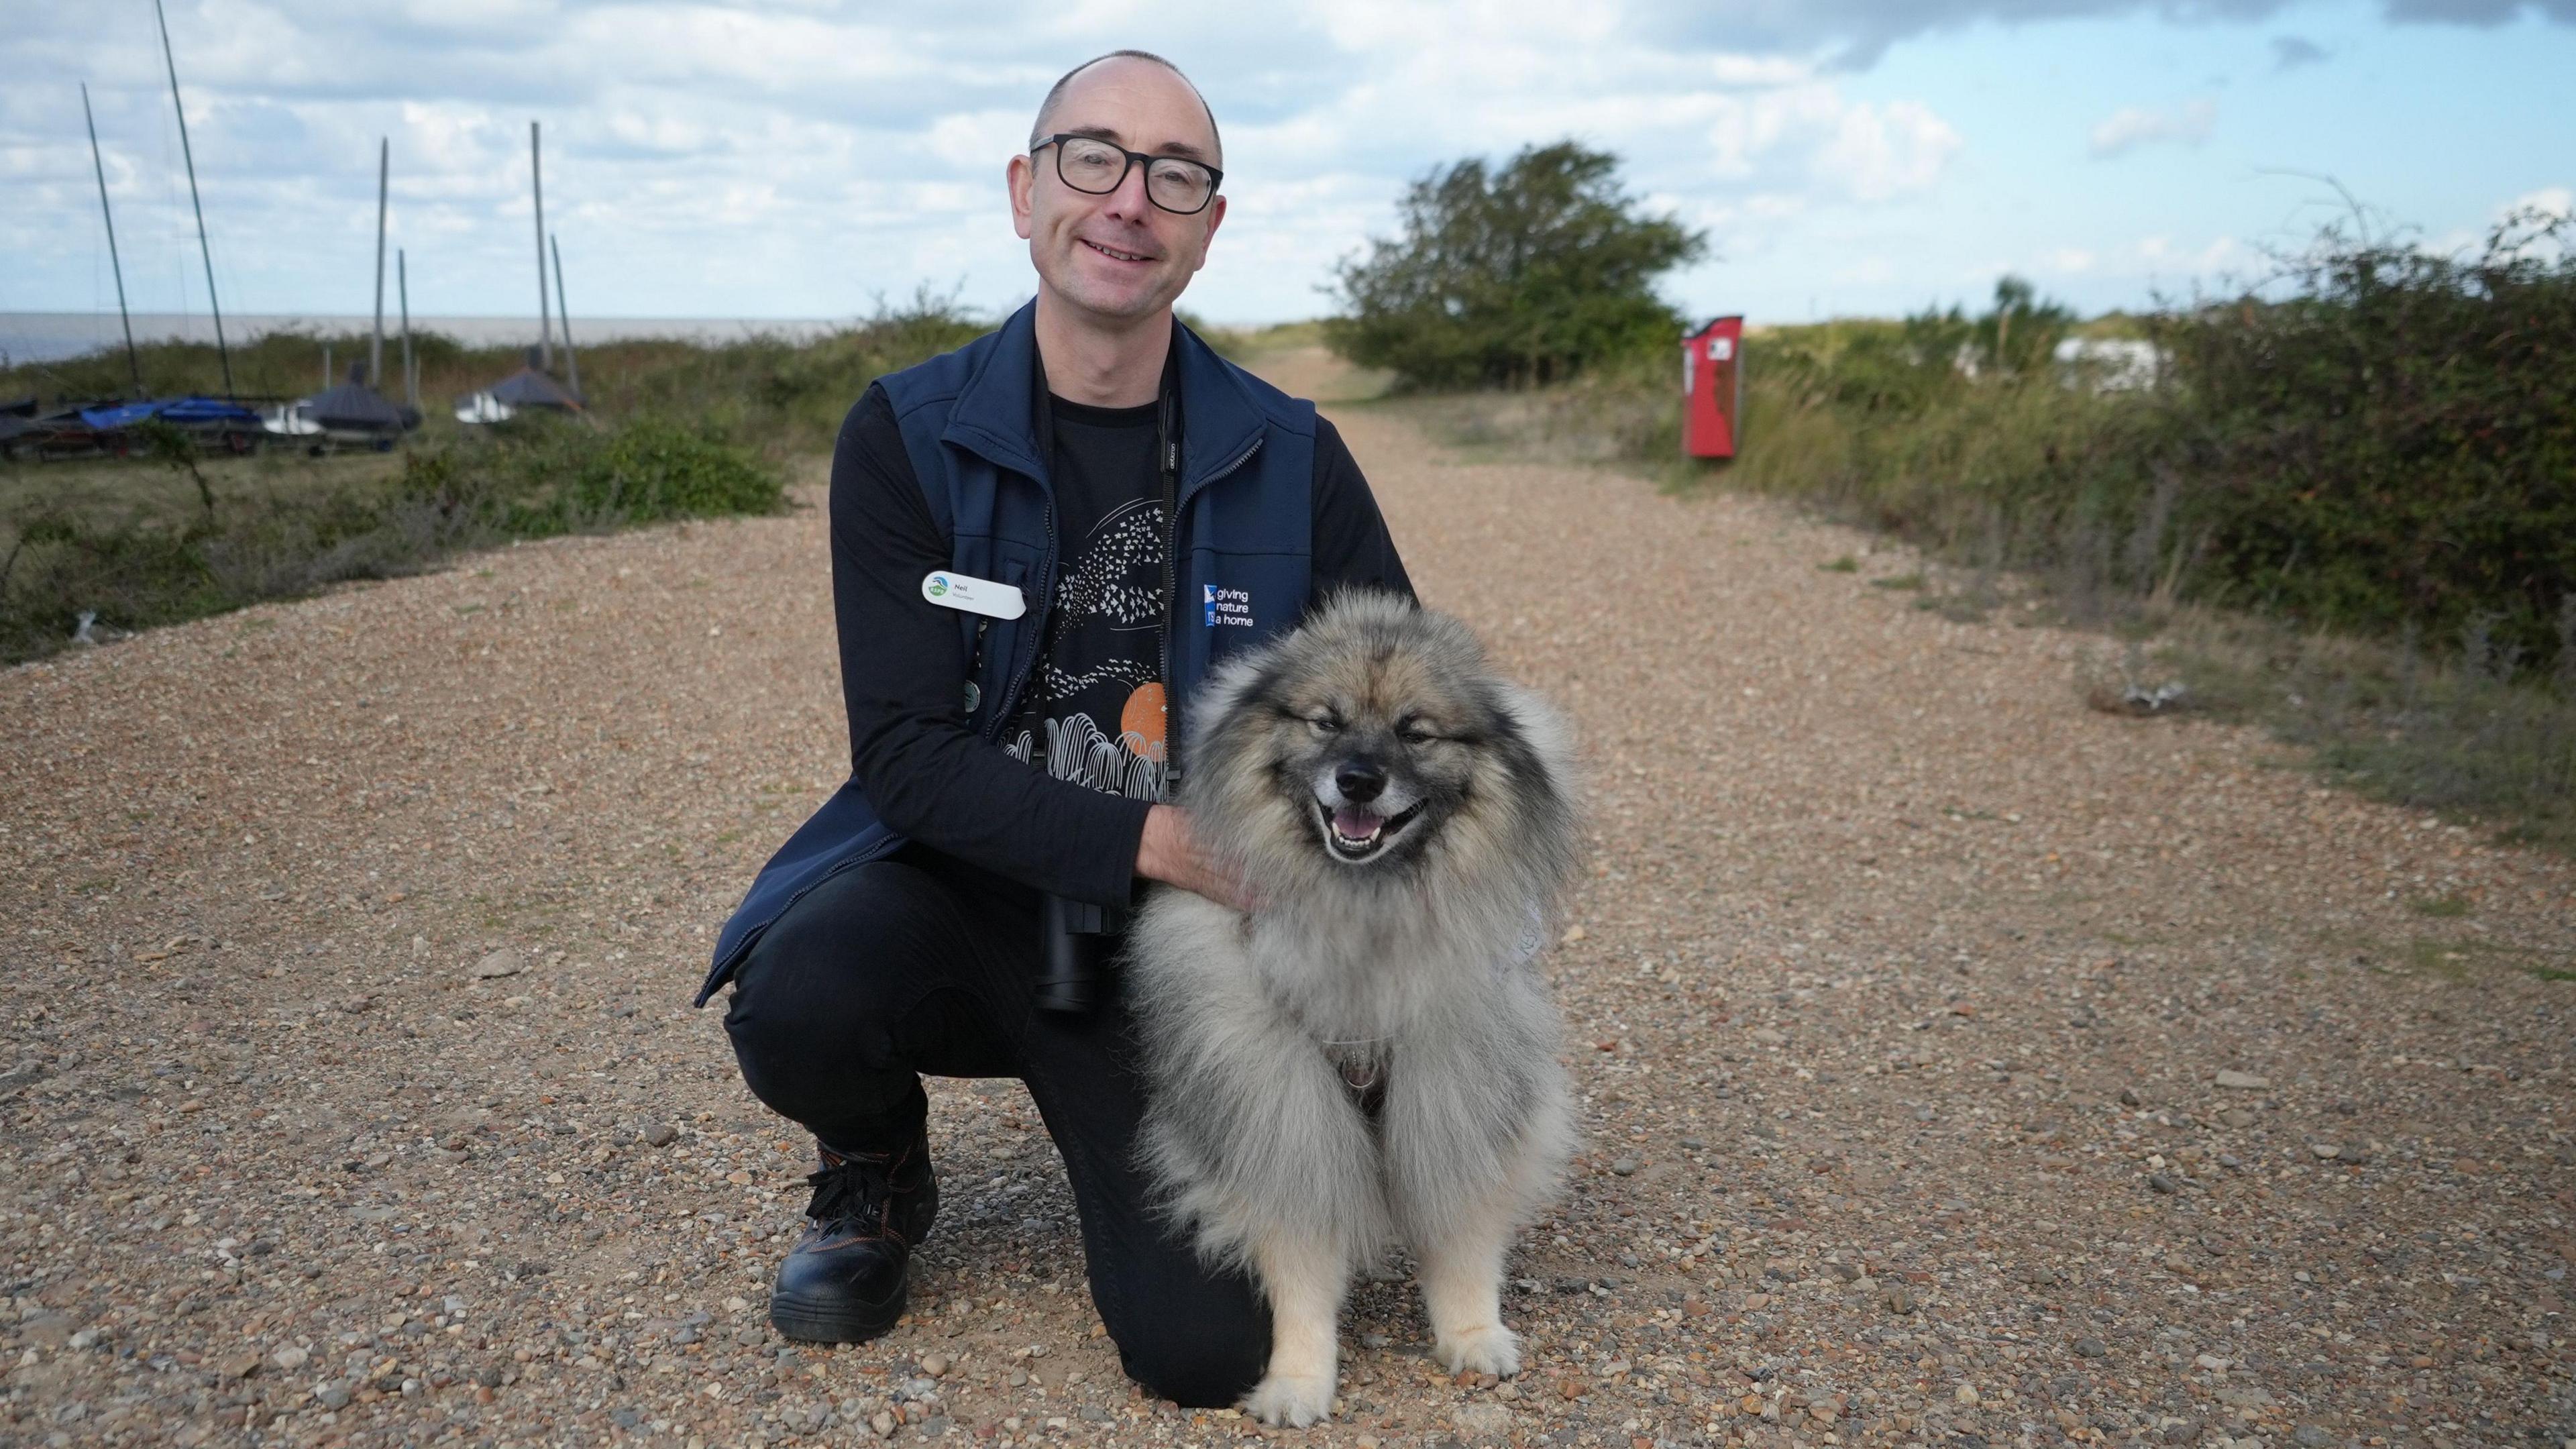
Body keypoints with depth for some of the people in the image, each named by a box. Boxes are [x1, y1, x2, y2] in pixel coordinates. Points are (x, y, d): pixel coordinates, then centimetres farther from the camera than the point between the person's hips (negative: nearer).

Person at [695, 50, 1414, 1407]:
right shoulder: (906, 437, -9)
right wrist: (1149, 838, -27)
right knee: (798, 1008, -34)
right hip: (958, 886, 0)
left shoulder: (1287, 457, -5)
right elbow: (904, 755, -15)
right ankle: (878, 1177, 5)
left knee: (1204, 1349, -10)